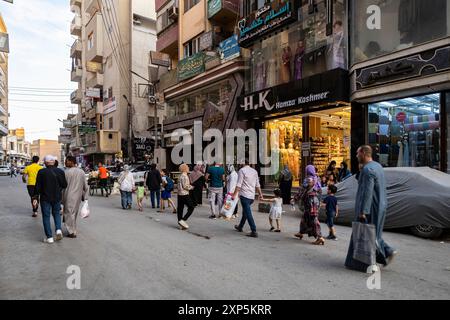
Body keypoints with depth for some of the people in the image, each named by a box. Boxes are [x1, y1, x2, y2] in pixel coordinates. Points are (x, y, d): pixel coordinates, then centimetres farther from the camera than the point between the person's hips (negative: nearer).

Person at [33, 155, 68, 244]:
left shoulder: (41, 172, -10)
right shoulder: (60, 171, -5)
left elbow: (37, 186, -7)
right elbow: (65, 185, -2)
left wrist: (36, 198, -1)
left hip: (45, 198, -2)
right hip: (57, 197, 2)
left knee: (46, 216, 8)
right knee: (56, 213, 21)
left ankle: (49, 237, 9)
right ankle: (58, 229, 1)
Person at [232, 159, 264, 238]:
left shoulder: (242, 170, -7)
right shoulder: (254, 171, 12)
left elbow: (239, 184, -14)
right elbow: (257, 185, 12)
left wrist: (235, 194, -14)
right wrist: (260, 194, 17)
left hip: (244, 195, -7)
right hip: (252, 196, 7)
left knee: (248, 213, -7)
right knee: (245, 211, 21)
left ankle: (254, 232, -11)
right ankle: (240, 227, 36)